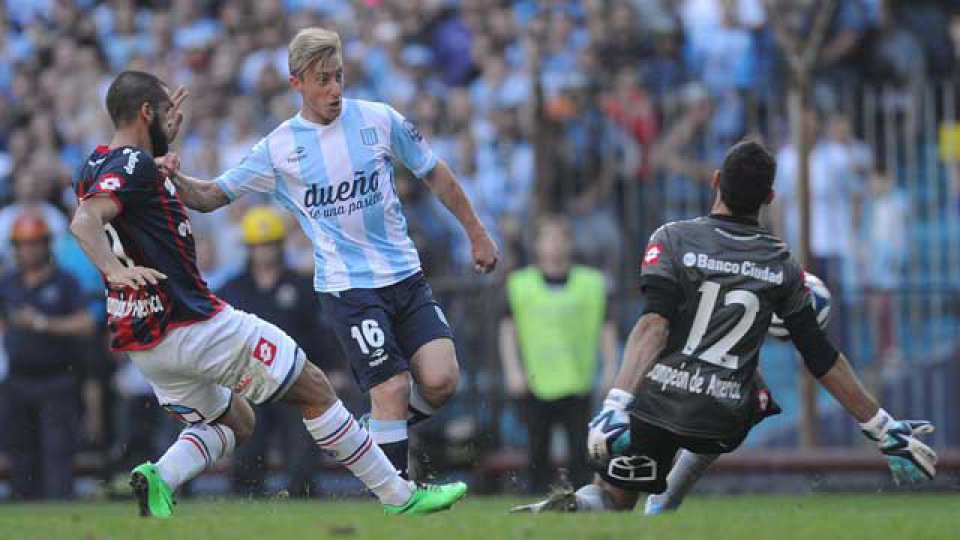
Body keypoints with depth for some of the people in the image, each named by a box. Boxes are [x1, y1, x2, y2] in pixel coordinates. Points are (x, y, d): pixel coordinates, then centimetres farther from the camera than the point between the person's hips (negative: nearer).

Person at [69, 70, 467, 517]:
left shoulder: (91, 168, 13)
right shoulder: (132, 163, -15)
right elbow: (84, 221, -31)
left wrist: (164, 139, 32)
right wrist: (116, 269, -47)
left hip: (141, 343, 9)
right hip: (192, 325, -9)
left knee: (232, 423, 25)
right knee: (315, 390, 5)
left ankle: (159, 478, -6)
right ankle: (399, 496, 10)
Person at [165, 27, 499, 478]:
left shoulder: (378, 119, 2)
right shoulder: (278, 149, -2)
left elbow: (434, 173, 14)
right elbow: (211, 196, 4)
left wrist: (477, 234, 16)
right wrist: (174, 179, -17)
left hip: (405, 274, 3)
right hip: (347, 287, -3)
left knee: (441, 381, -11)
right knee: (392, 388, -13)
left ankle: (387, 430, 19)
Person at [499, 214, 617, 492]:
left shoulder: (591, 283, 5)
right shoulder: (520, 285, 4)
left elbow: (606, 328, 9)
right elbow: (508, 329, 7)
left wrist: (610, 368, 2)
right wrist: (513, 370, -1)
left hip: (576, 383, 0)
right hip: (536, 384, 0)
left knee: (580, 449, -8)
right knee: (538, 451, 3)